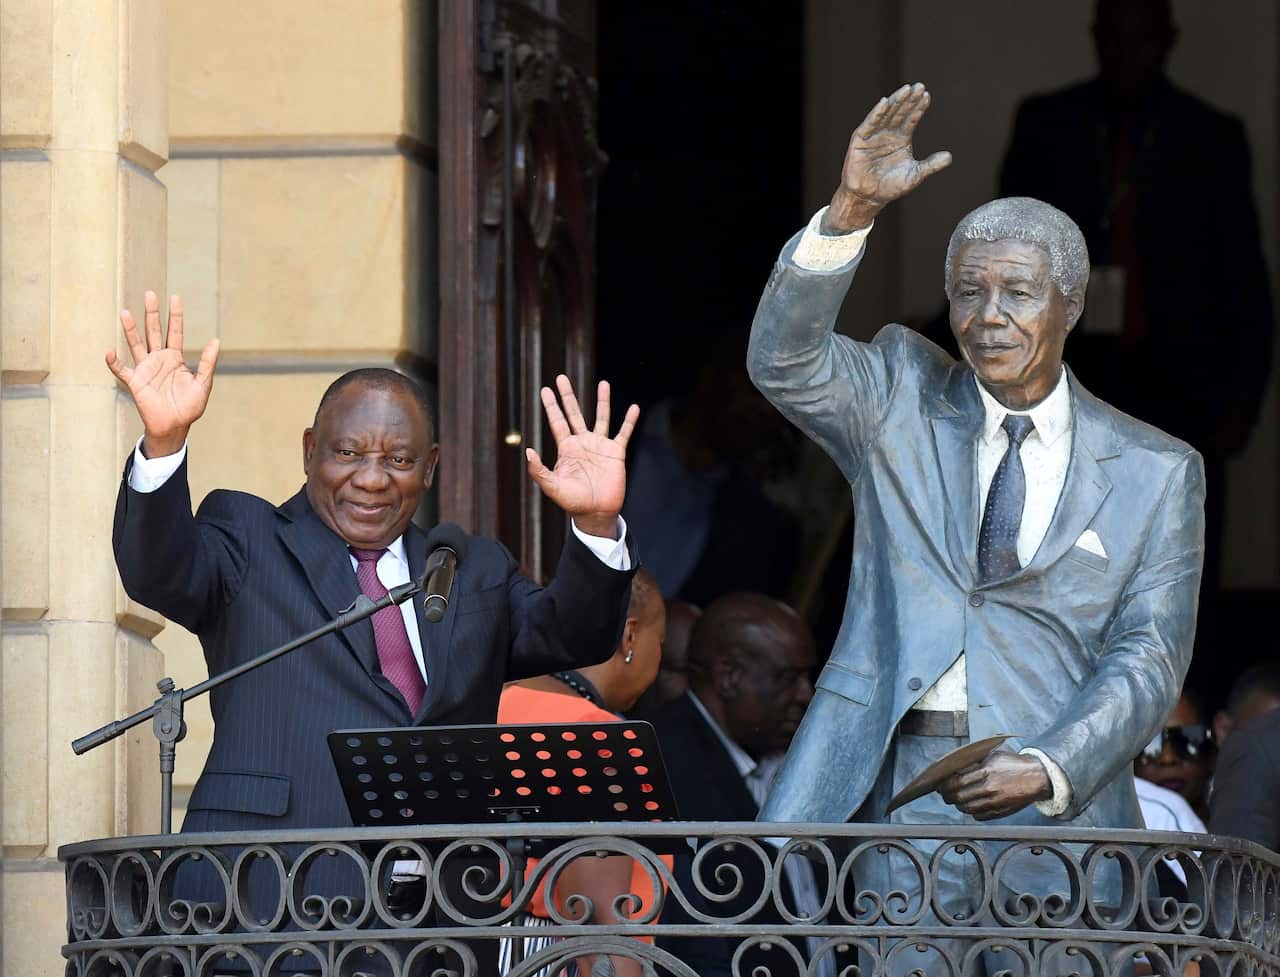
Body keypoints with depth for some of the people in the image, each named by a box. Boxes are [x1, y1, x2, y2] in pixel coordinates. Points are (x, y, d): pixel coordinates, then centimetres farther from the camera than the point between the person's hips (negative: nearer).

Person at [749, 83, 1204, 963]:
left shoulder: (1157, 473, 9)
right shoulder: (901, 399, 12)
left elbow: (1147, 660, 3)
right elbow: (784, 361, -7)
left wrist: (1048, 770, -14)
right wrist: (851, 211, -20)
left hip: (1050, 809, 0)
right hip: (887, 790, 0)